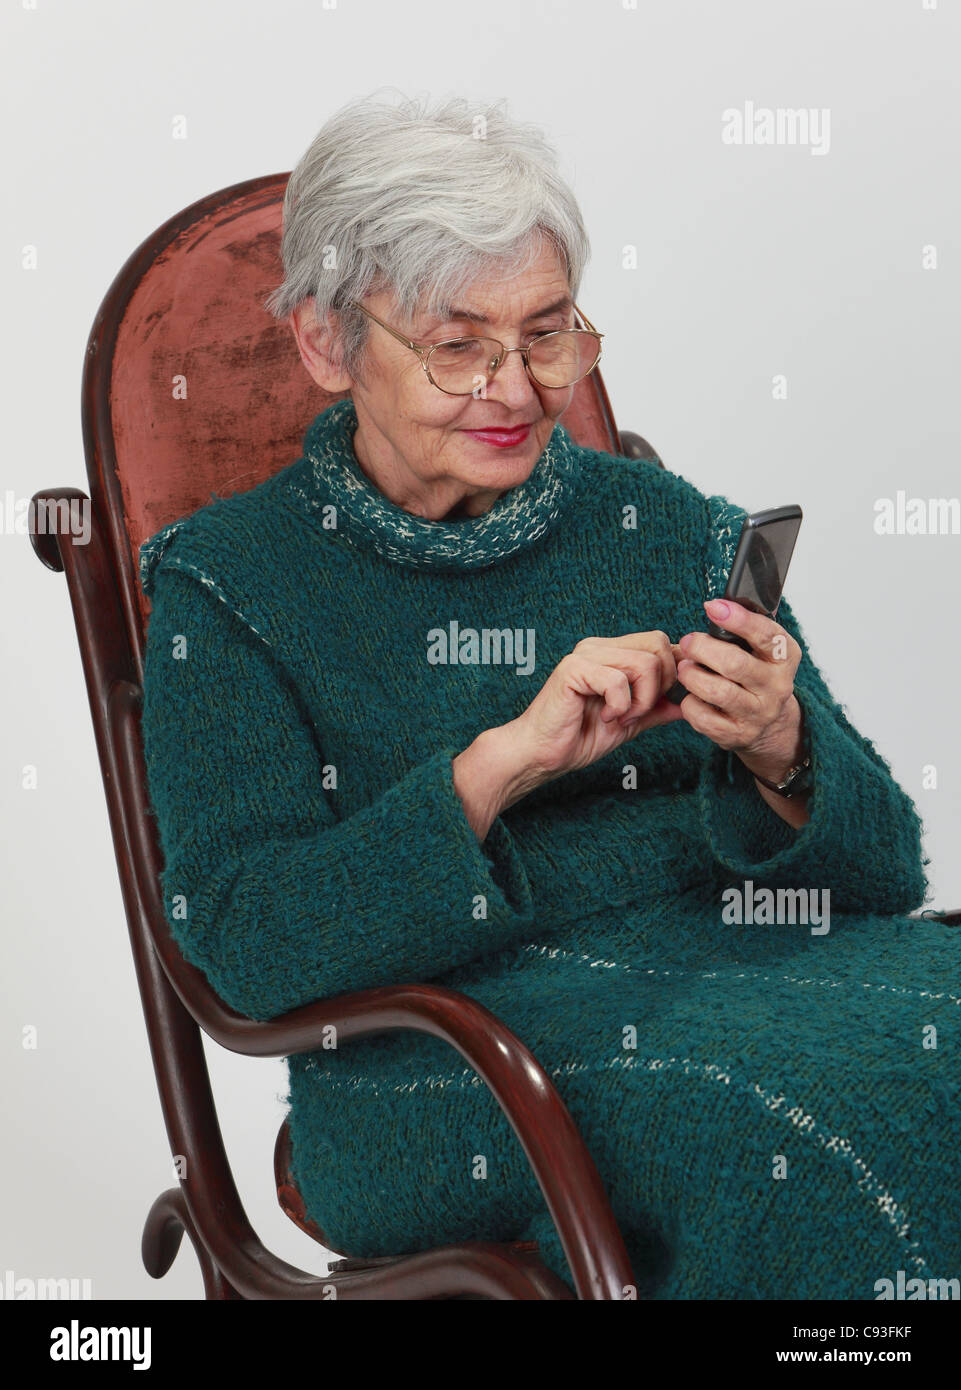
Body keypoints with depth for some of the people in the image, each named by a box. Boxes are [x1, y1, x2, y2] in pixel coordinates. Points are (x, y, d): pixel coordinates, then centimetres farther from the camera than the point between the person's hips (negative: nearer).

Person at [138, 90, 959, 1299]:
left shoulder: (673, 530, 13)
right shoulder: (230, 582, 4)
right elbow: (247, 944, -8)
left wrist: (780, 754, -13)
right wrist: (504, 757, -18)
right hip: (441, 1057, -4)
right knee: (798, 1107, -32)